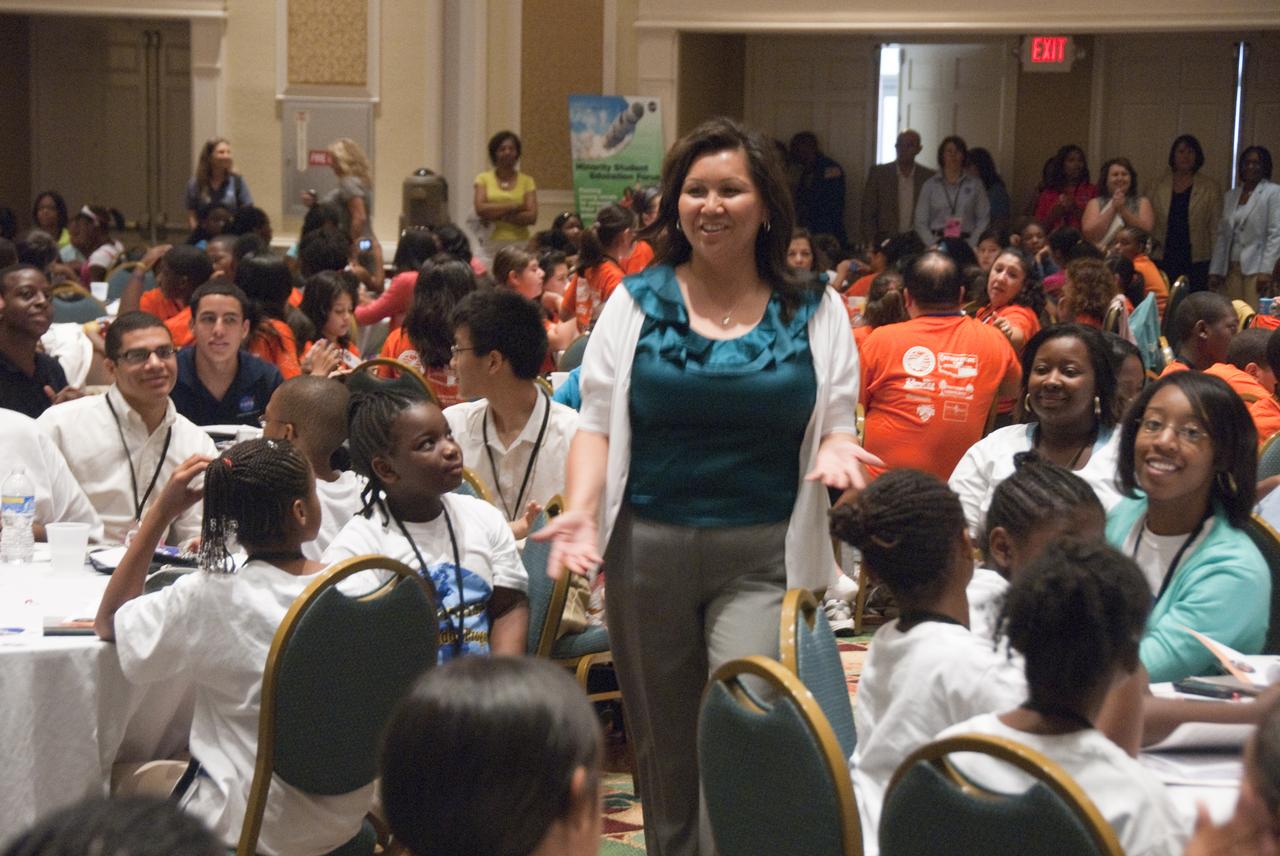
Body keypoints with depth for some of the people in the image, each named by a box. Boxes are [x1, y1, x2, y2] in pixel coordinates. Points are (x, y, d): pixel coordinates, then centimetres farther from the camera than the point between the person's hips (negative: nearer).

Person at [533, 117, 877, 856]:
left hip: (762, 554, -1)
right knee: (663, 743, 11)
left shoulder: (815, 314, 5)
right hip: (648, 546, 2)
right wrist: (581, 509, -13)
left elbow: (836, 426, 10)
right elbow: (598, 422, 3)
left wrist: (834, 450, -13)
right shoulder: (638, 302, 5)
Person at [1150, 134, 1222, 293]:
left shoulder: (1210, 189, 5)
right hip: (1164, 260, 2)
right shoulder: (1159, 187, 11)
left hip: (1197, 261, -2)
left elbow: (1216, 228, 2)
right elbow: (1150, 225, 13)